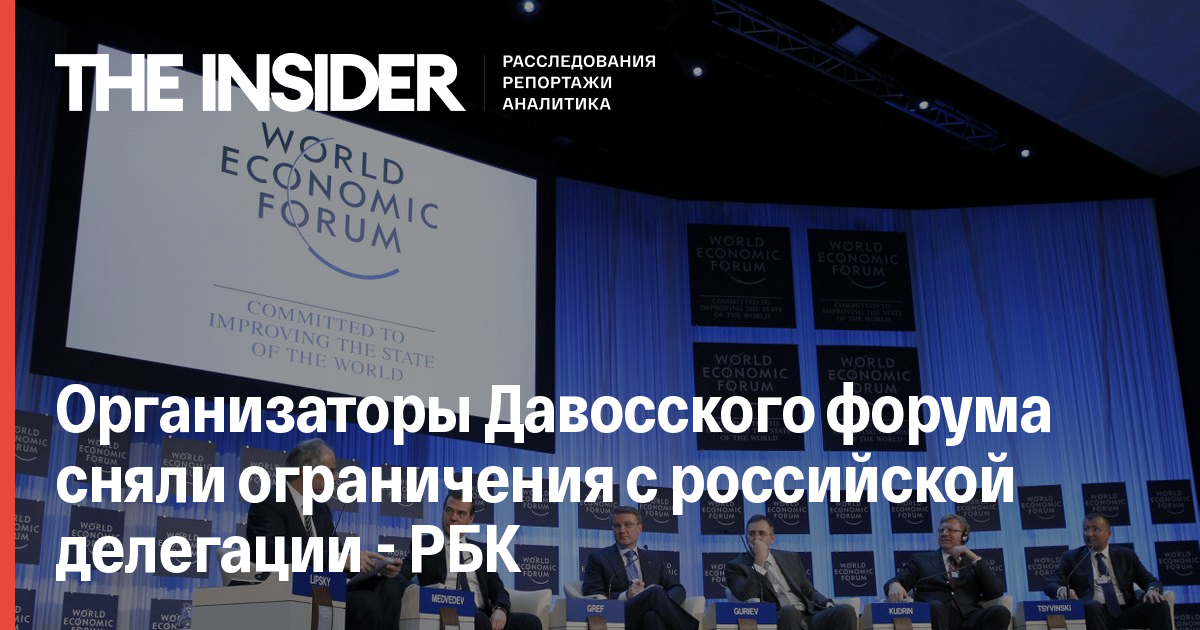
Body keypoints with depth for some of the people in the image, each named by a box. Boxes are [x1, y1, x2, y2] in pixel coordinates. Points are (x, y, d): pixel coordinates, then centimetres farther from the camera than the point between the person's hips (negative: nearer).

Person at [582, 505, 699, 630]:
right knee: (655, 592, -35)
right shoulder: (598, 558, 13)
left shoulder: (654, 559, 25)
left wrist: (664, 602, -9)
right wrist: (624, 596, -16)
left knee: (652, 616, -39)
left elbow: (678, 589, 16)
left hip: (652, 618, 3)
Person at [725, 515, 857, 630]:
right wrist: (759, 561, -10)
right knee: (789, 611, -39)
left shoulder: (791, 558, 23)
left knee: (846, 611, -24)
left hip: (810, 617, 5)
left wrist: (829, 605, 4)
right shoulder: (736, 566, 8)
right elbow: (747, 598, -10)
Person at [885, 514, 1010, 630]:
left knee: (1000, 612, -31)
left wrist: (973, 557, 6)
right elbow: (899, 581, 13)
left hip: (968, 619, 2)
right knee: (935, 607, -38)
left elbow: (997, 591, 12)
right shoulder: (921, 559, 26)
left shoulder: (973, 563, 28)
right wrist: (895, 585, -13)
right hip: (936, 616, -1)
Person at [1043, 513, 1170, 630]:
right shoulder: (1071, 558, 15)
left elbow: (1150, 581, 16)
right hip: (1096, 613, -2)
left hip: (1126, 612, 3)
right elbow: (1051, 585, 5)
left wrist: (1153, 590, -10)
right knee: (1092, 606, -37)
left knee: (1159, 604, -25)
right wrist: (1062, 590, -21)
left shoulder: (1126, 555, 21)